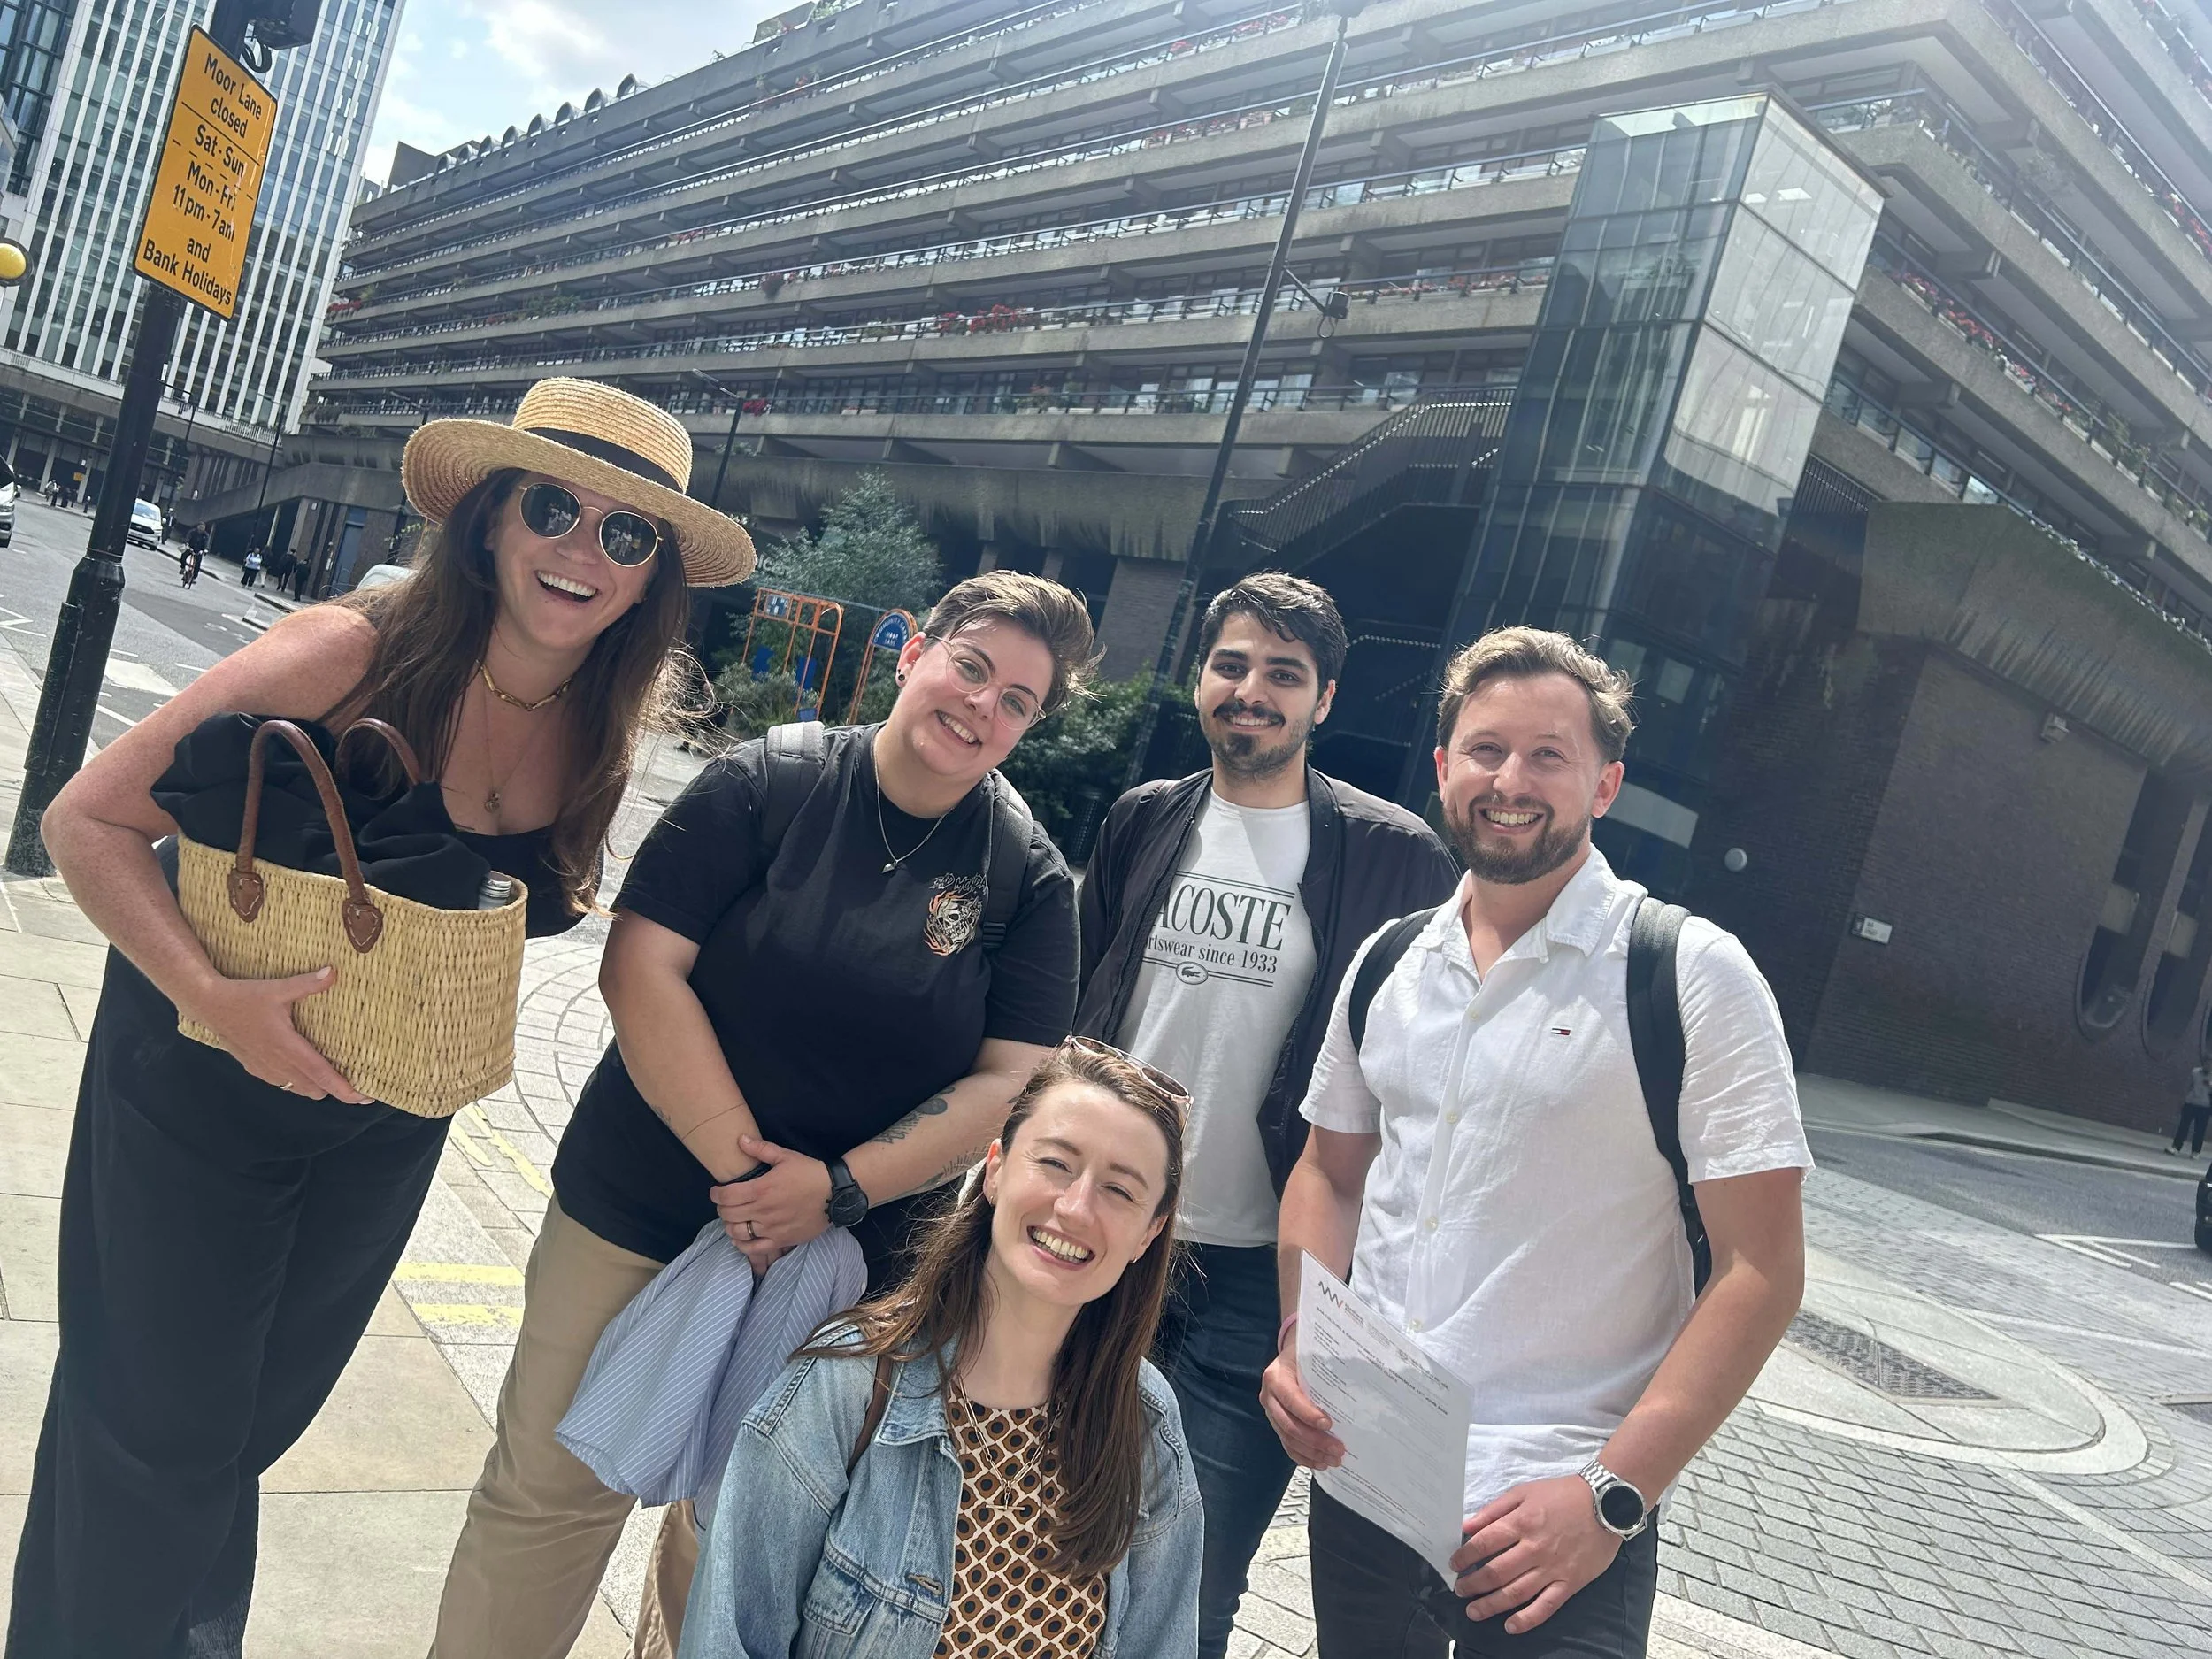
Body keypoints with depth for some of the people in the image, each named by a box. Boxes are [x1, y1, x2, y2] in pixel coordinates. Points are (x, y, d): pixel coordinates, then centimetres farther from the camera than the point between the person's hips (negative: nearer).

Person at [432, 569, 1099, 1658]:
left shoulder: (1030, 877, -4)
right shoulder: (769, 784, -8)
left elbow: (1010, 1080, -8)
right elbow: (640, 964, -14)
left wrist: (840, 1188, -19)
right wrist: (740, 1160, -20)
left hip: (846, 1263, 1)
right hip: (639, 1216, -1)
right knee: (551, 1489, 13)